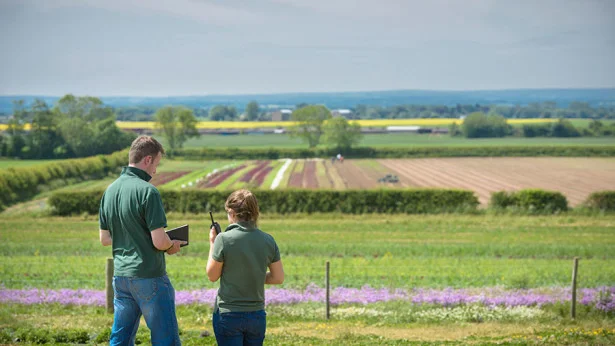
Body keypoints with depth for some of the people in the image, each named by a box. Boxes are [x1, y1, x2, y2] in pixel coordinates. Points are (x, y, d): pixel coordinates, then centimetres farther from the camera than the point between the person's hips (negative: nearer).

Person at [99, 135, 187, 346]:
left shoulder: (110, 191, 6)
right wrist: (172, 246, 2)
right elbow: (159, 242, -19)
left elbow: (105, 238, 13)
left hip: (120, 276, 7)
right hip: (149, 277, -7)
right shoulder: (147, 191, -16)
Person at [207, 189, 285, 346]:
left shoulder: (224, 239, -14)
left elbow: (212, 276, -3)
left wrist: (212, 243, 5)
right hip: (257, 315, 4)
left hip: (228, 314, -4)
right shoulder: (268, 240, -2)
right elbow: (278, 278, 4)